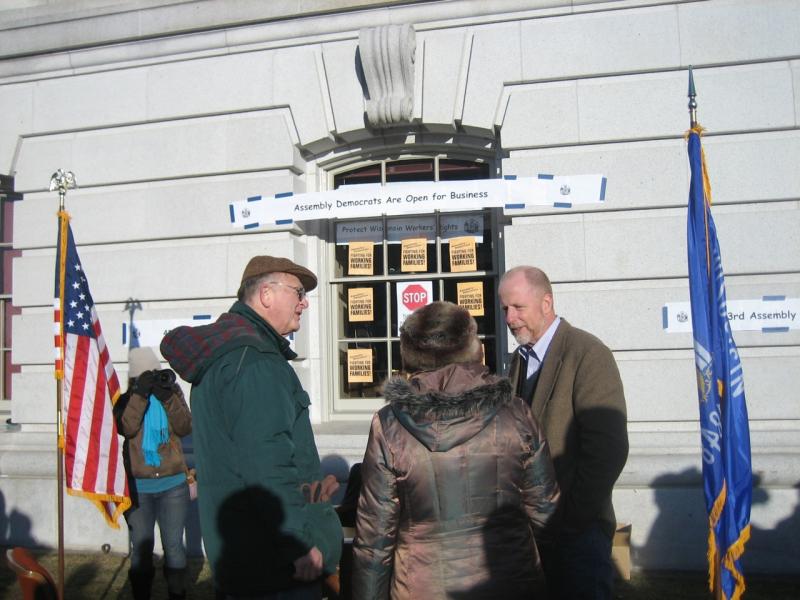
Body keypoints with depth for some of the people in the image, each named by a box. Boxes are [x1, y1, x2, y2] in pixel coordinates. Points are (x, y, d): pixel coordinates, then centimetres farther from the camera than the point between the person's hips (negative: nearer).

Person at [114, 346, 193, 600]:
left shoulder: (172, 391, 2)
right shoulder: (126, 398, 1)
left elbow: (185, 427, -9)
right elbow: (126, 427, -18)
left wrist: (168, 396, -18)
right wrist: (140, 394, -23)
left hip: (173, 484, 1)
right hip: (137, 486, -1)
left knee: (174, 546, 9)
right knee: (141, 548, 7)